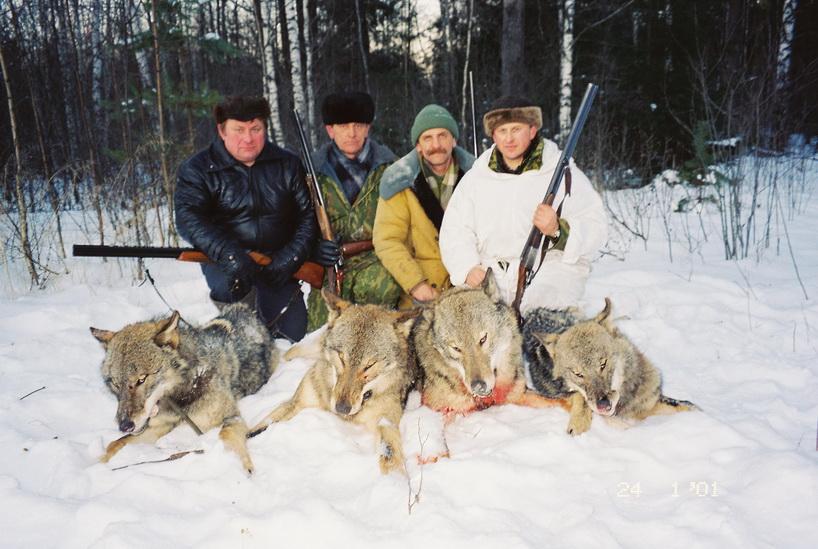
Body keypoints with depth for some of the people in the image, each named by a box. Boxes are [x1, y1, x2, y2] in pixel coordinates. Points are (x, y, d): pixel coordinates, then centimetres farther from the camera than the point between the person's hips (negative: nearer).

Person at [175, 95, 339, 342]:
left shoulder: (287, 164, 4)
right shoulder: (197, 169, -4)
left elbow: (307, 214, 3)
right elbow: (188, 218, -18)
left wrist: (290, 257, -14)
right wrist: (230, 253, -35)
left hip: (277, 261, 2)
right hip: (225, 259, -2)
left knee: (292, 334, -4)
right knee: (228, 283, -36)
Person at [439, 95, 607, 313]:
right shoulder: (476, 177, 14)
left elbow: (597, 227, -3)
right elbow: (454, 229, 10)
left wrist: (559, 230, -23)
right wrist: (468, 268, -8)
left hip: (552, 266, -3)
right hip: (493, 274, 3)